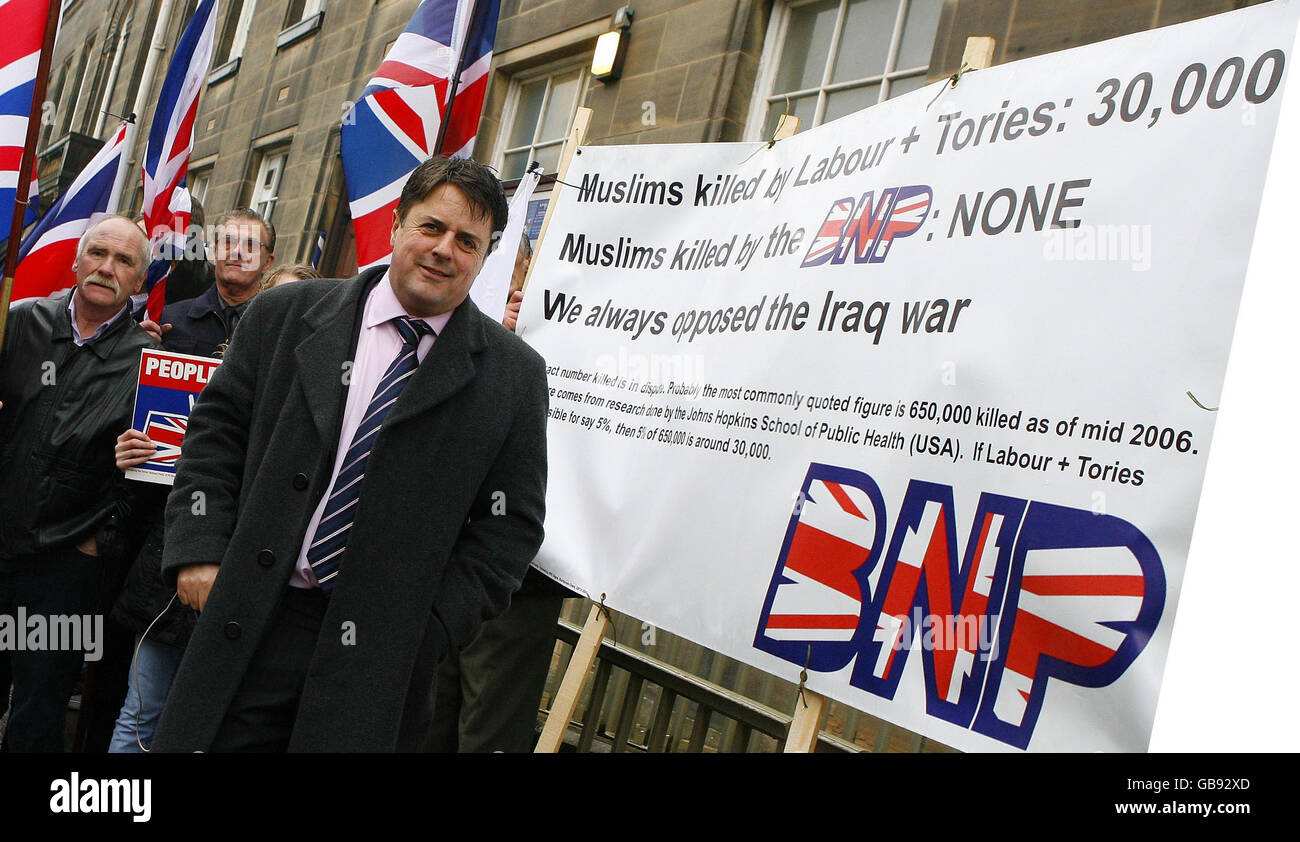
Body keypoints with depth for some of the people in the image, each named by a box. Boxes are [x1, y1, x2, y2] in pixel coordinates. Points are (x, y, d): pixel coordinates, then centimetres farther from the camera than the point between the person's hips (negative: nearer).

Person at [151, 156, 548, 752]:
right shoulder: (287, 315, 5)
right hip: (247, 630, 2)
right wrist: (200, 547, -3)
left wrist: (427, 631, -7)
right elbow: (217, 428, 8)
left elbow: (510, 526, 0)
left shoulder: (514, 377, 0)